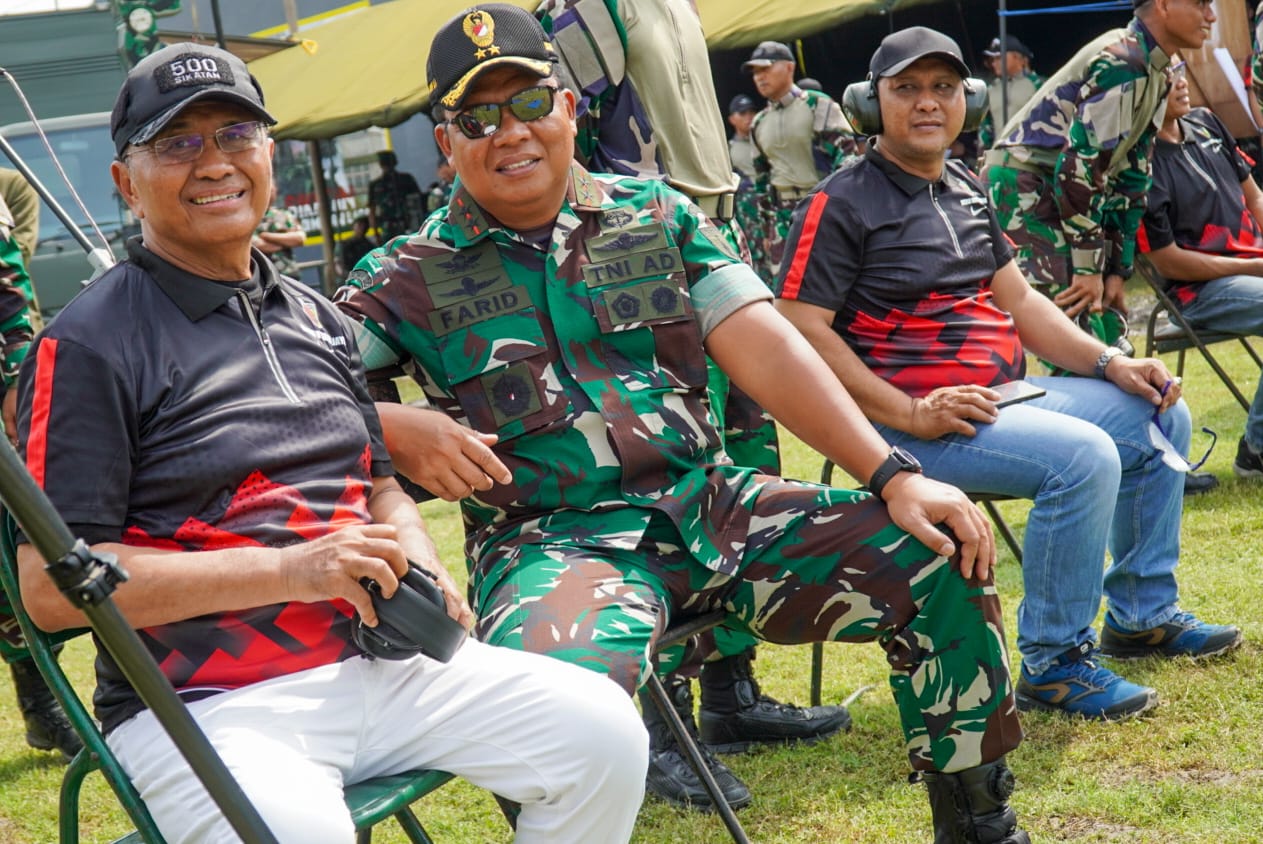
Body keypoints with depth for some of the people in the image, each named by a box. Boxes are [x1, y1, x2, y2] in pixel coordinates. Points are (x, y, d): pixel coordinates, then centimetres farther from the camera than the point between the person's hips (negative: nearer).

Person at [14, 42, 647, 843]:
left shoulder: (317, 319, 18)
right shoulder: (89, 345, -5)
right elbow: (52, 584, -12)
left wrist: (416, 559, 3)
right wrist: (289, 570, -18)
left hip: (377, 662, 7)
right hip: (204, 707, -6)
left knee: (603, 730, -10)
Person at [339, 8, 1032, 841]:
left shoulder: (658, 215, 11)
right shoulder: (409, 277, 5)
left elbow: (765, 349, 2)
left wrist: (895, 476, -8)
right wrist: (393, 426, -24)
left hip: (710, 503, 4)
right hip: (550, 542, -3)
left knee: (943, 558, -9)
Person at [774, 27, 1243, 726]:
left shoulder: (966, 190, 17)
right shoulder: (842, 203, -9)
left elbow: (1018, 299, 18)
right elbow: (800, 329, -18)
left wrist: (1111, 364, 4)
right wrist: (910, 414, -24)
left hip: (1004, 396, 9)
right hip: (909, 419, -9)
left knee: (1159, 414, 11)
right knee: (1083, 456, -28)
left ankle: (1141, 616, 22)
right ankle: (1052, 665, -13)